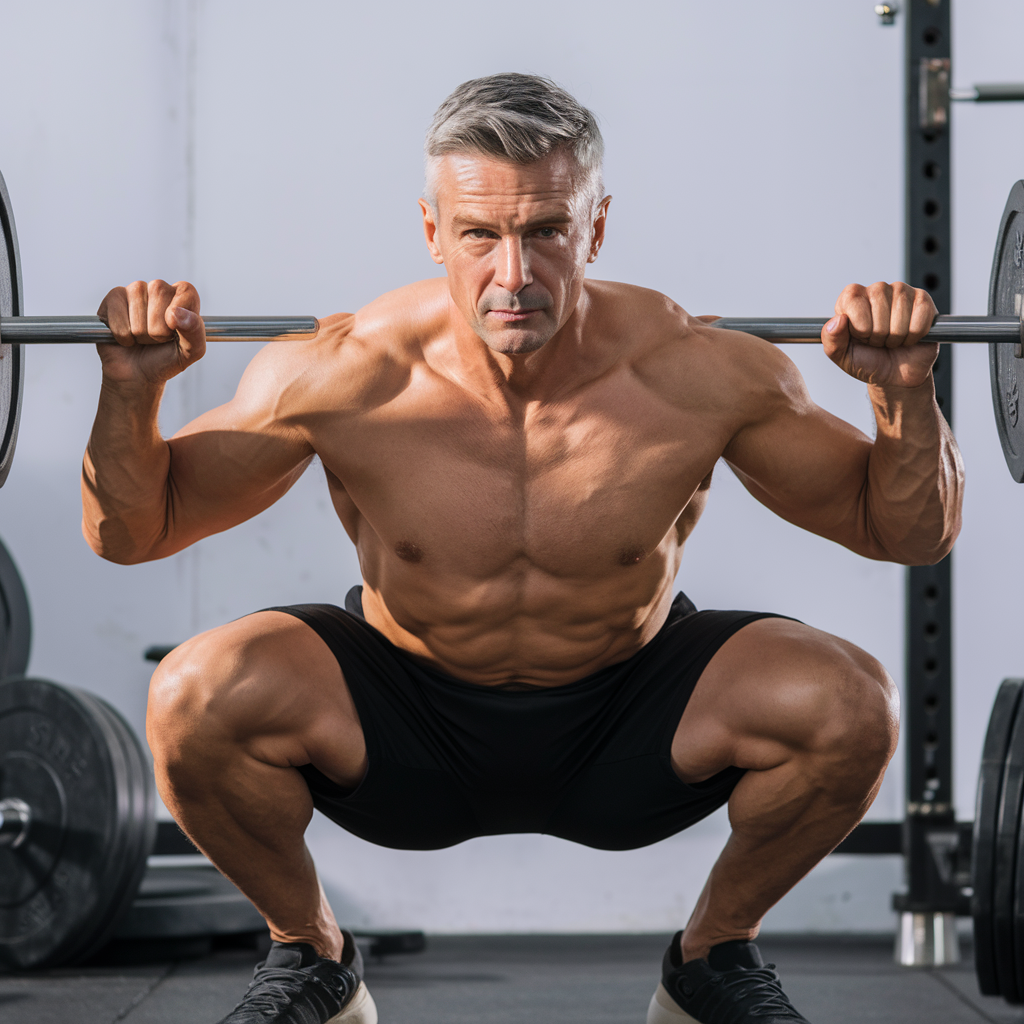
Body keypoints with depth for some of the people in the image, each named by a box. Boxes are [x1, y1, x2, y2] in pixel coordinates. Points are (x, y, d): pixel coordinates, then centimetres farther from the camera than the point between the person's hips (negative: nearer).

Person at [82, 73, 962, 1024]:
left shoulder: (698, 375, -21)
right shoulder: (342, 378, -22)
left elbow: (910, 533, -9)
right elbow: (130, 533, -10)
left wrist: (905, 393, -29)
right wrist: (130, 391, -29)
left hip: (626, 726, 1)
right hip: (405, 733, 0)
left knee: (848, 704, -27)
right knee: (198, 697, -30)